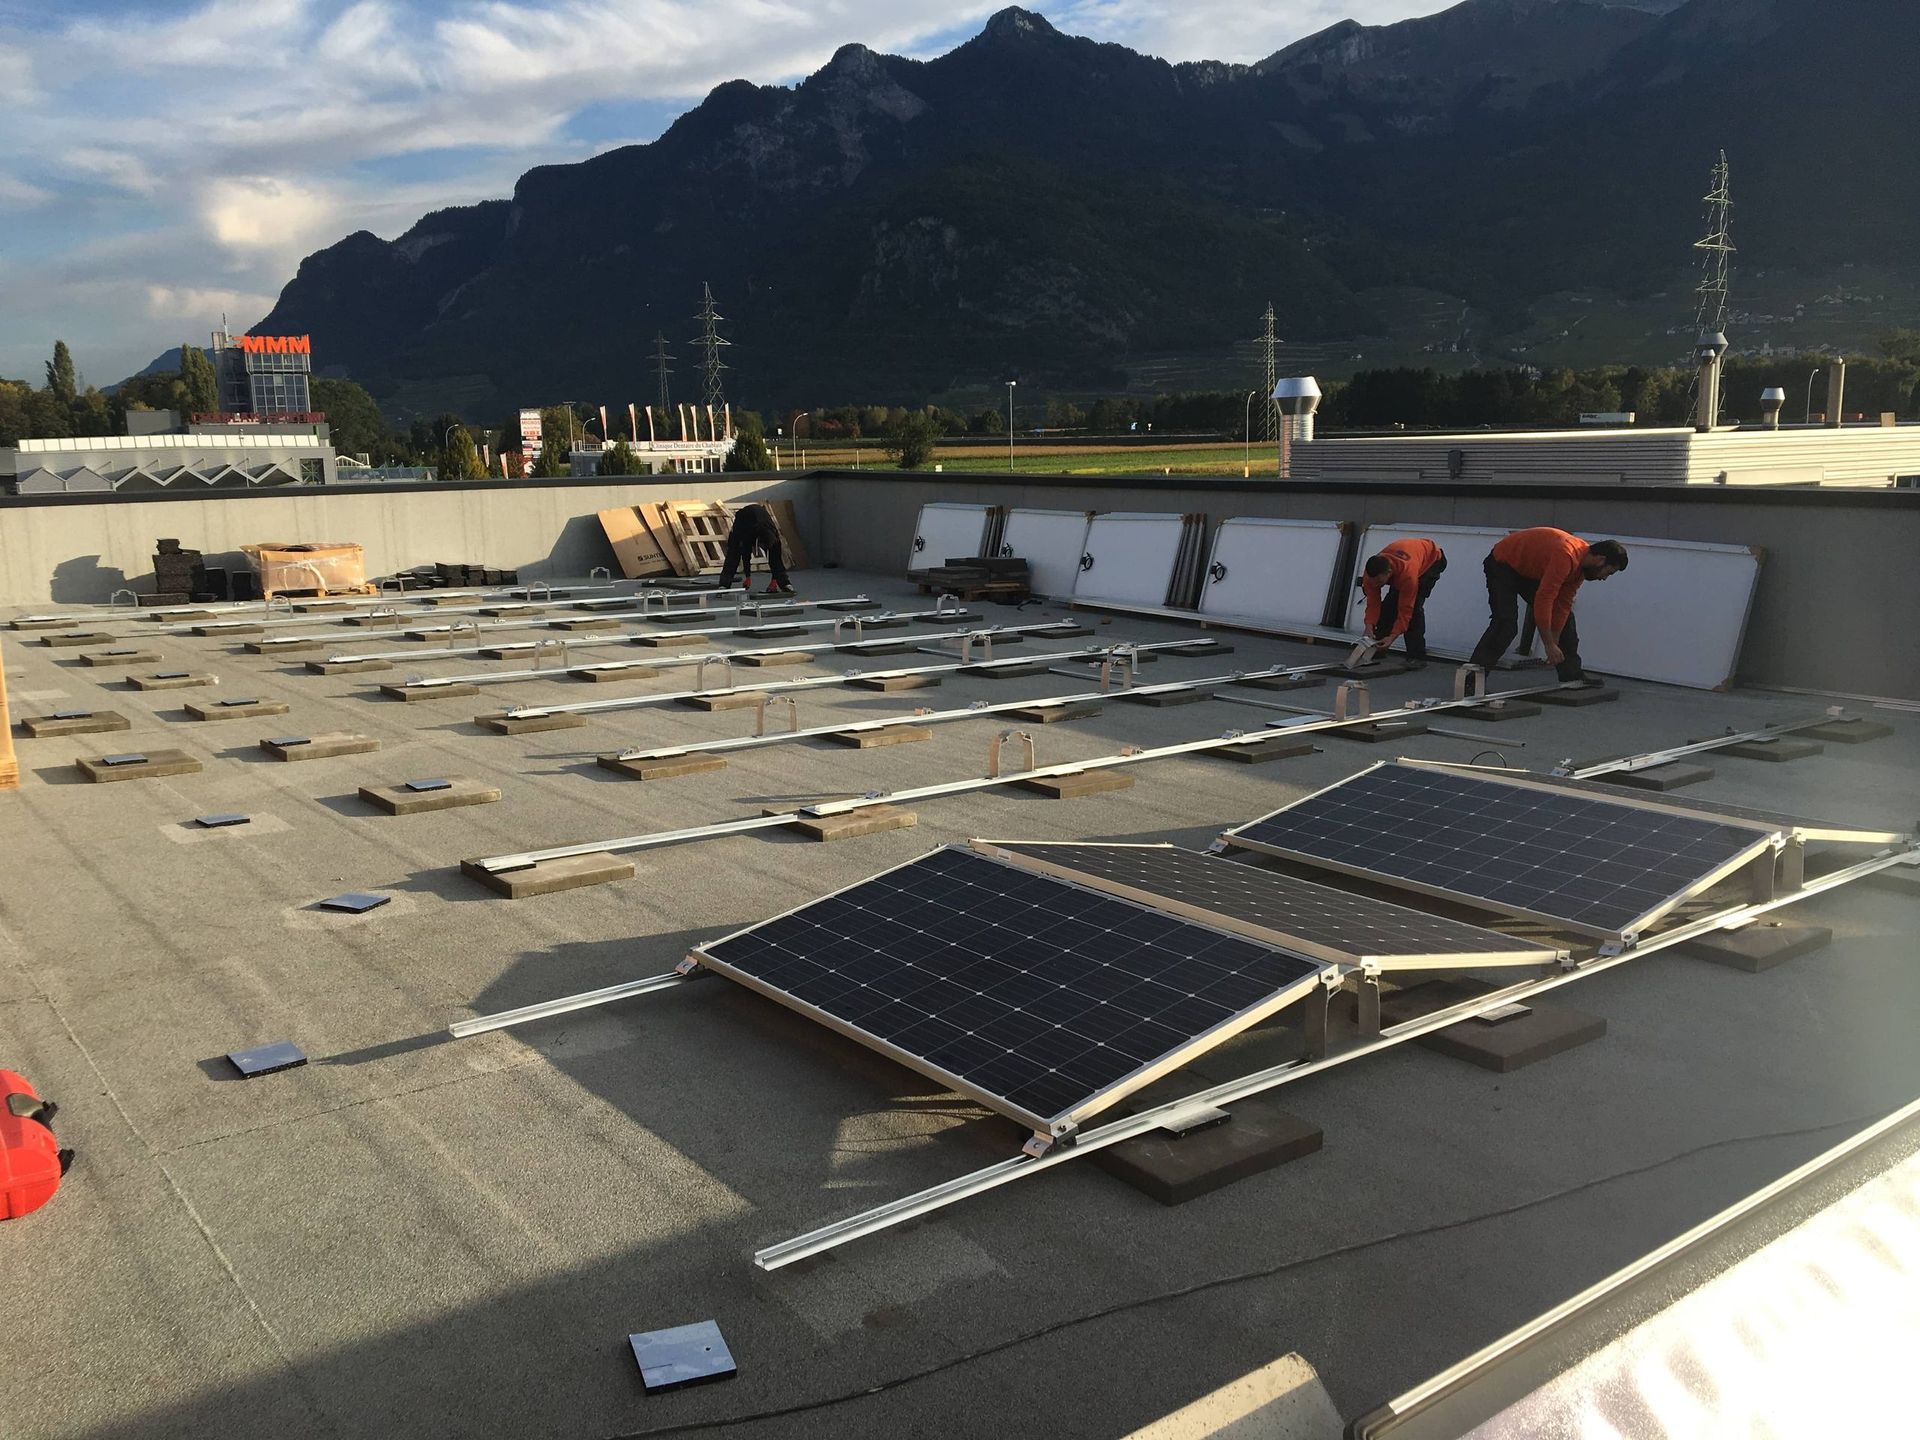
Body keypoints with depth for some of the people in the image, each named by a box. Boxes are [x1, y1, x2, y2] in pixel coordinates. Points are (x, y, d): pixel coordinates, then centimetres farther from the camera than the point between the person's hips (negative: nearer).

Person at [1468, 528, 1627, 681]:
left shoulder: (1582, 561, -7)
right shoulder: (1566, 556, -36)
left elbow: (1563, 604, -2)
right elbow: (1543, 601, -37)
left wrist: (1554, 643, -6)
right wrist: (1550, 646, -32)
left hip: (1531, 569, 9)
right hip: (1502, 565, -9)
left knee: (1565, 618, 6)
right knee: (1506, 625, -24)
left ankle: (1572, 675, 14)